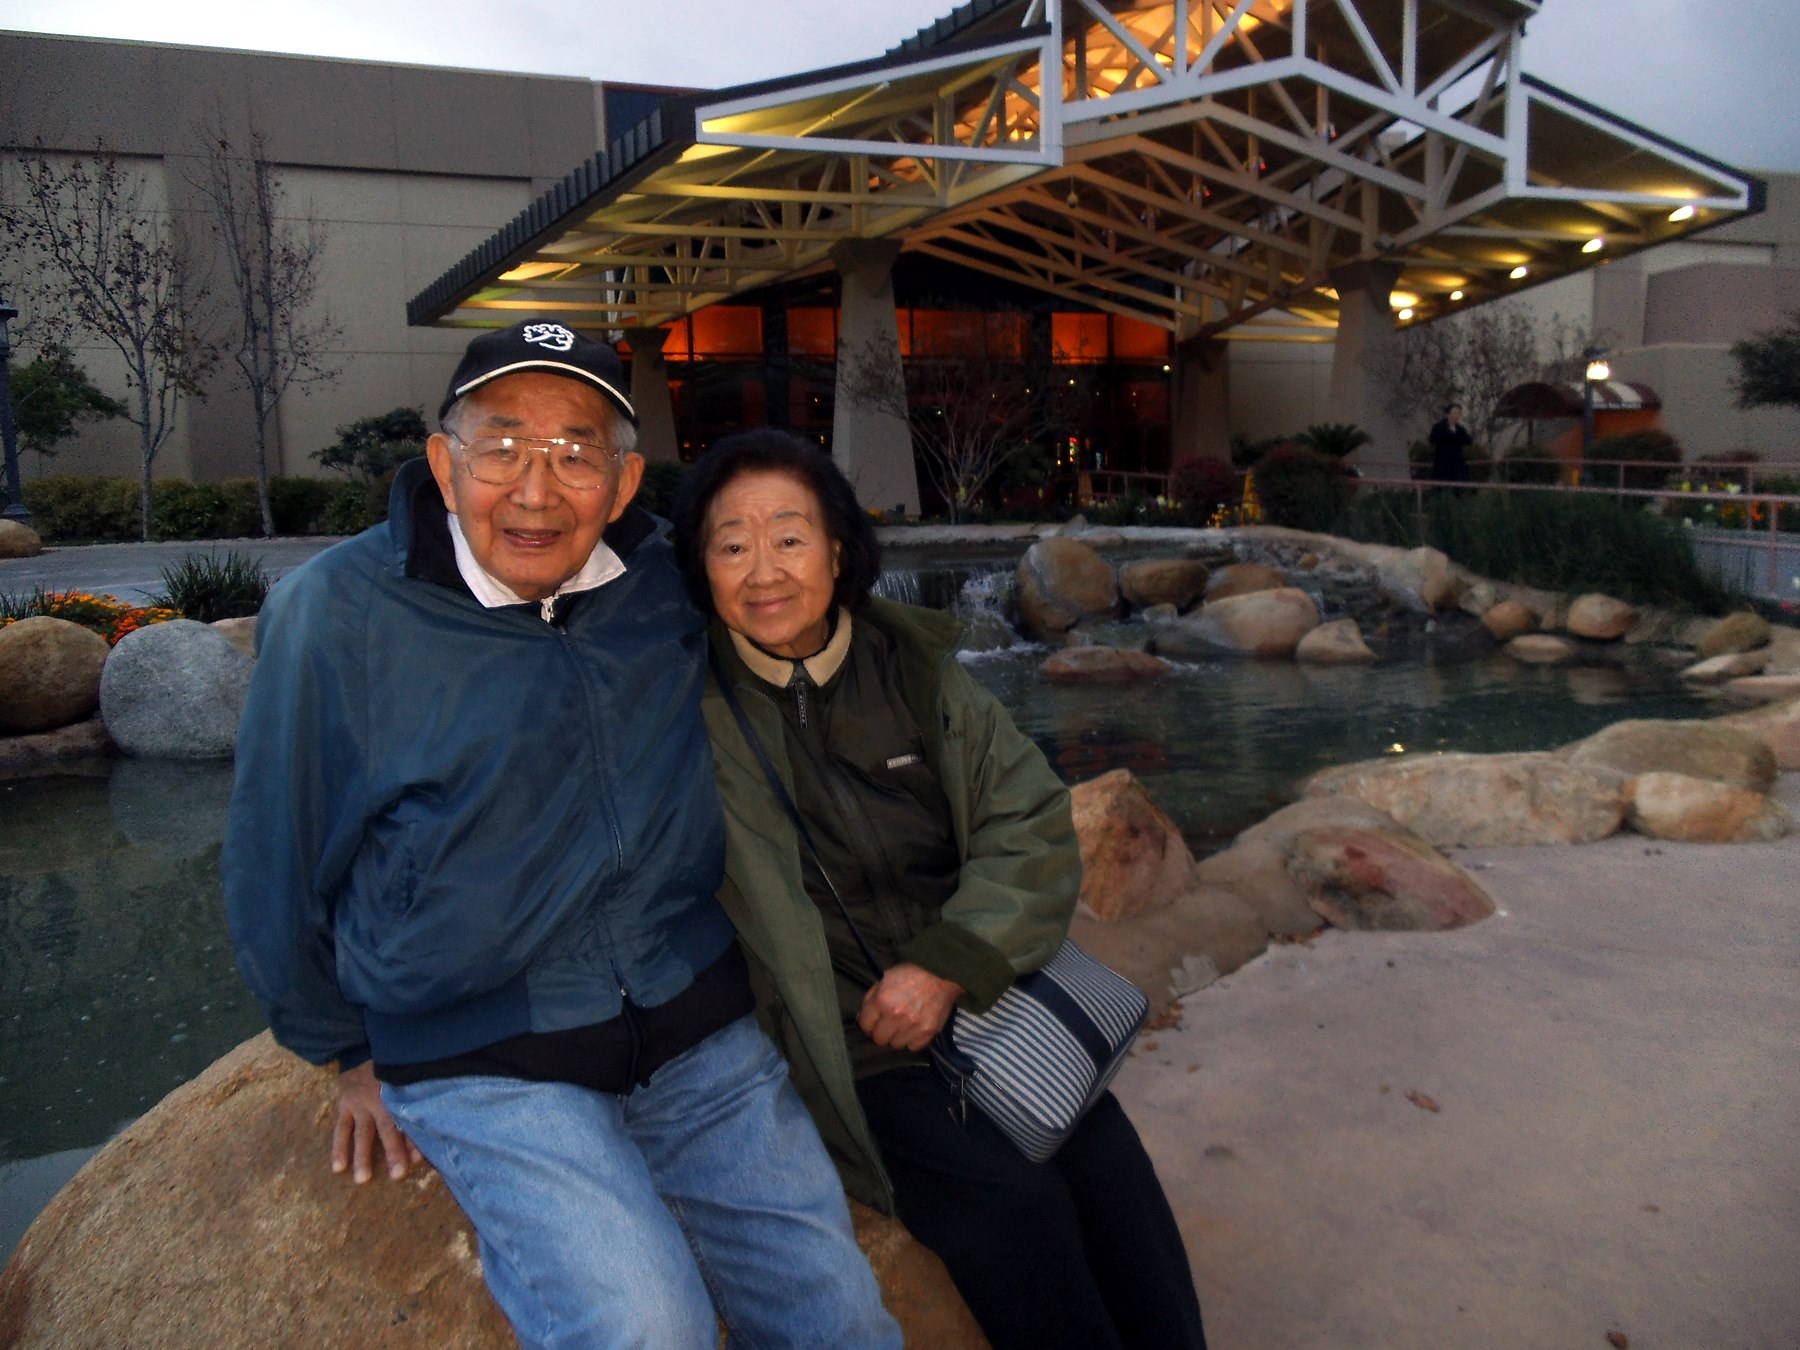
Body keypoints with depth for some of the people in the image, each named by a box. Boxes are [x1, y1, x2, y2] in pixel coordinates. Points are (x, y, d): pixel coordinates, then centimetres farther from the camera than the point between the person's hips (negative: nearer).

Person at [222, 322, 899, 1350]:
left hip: (701, 1037, 4)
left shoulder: (670, 583, -1)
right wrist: (355, 1053, 10)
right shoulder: (337, 612, -10)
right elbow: (281, 867, 1)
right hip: (484, 1065, -3)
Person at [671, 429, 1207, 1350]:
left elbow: (1032, 822, 0)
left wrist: (950, 964, -11)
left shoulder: (915, 668, 1)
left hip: (978, 990, 3)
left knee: (1108, 1171, -15)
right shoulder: (689, 704, -7)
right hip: (831, 1043, -3)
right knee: (1010, 1201, -20)